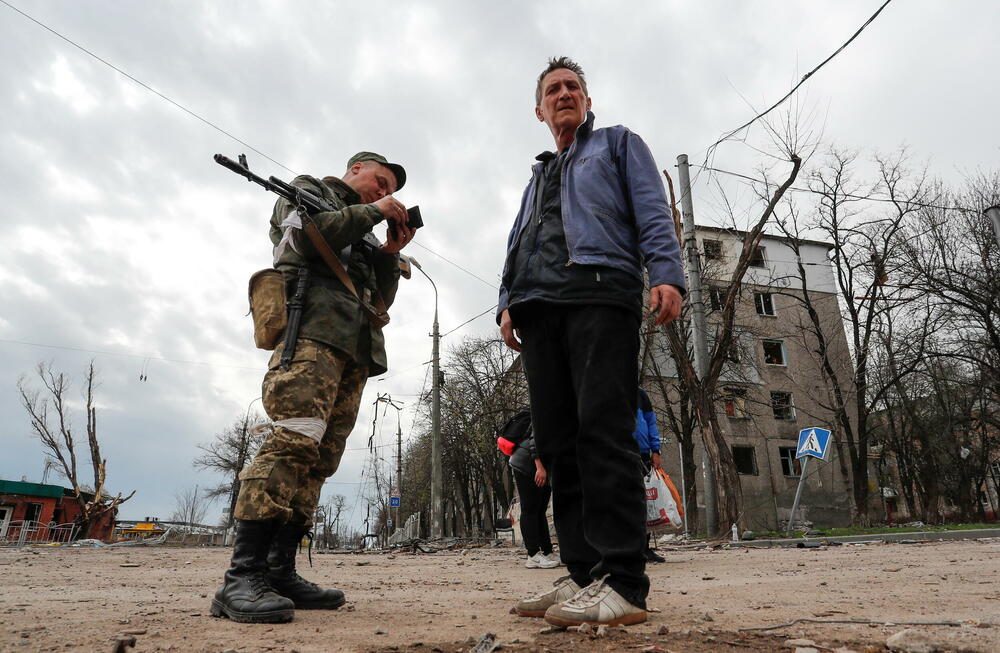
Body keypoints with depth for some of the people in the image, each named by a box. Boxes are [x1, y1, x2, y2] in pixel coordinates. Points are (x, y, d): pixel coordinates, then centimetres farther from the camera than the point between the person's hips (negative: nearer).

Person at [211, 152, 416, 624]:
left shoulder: (363, 233, 35)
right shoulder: (307, 190, 19)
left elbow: (381, 299, 27)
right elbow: (308, 233, -5)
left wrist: (390, 253, 14)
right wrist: (372, 212, 4)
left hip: (355, 349, 8)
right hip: (312, 332, -8)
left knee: (320, 458, 0)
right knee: (294, 441, -24)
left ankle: (279, 573, 1)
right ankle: (242, 578, -25)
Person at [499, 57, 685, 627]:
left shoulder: (618, 143, 22)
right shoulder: (537, 179, 36)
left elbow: (653, 212, 6)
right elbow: (517, 246, 28)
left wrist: (667, 274, -11)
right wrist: (508, 302, 9)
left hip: (601, 294, -5)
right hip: (538, 307, 6)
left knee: (603, 430, -18)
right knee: (558, 442, -3)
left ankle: (621, 583, -17)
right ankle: (584, 574, 1)